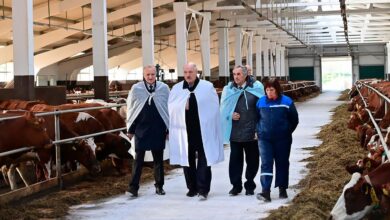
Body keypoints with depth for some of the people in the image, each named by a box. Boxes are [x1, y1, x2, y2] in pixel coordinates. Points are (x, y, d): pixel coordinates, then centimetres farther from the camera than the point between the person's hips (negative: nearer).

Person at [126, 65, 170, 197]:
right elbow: (130, 109, 6)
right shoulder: (136, 89, 0)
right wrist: (130, 129, 6)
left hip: (159, 130, 1)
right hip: (141, 130, -1)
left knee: (158, 159, 10)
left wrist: (169, 128, 3)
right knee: (138, 159, 2)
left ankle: (159, 186, 20)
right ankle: (133, 187, 5)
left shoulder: (164, 88, 0)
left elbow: (169, 108, 4)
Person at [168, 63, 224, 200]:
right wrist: (182, 106, -12)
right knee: (187, 161, 10)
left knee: (204, 161, -4)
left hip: (203, 131, -3)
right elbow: (171, 107, 6)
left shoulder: (208, 87, 0)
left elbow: (214, 107, 1)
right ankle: (192, 187, 22)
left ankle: (203, 189, -2)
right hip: (185, 131, 3)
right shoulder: (176, 89, 7)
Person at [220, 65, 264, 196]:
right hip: (234, 133, 2)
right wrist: (230, 115, -8)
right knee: (235, 160, 7)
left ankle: (250, 186, 20)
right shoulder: (229, 89, 4)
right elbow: (223, 108, 13)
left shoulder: (256, 88, -4)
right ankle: (236, 185, 18)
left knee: (252, 160, 8)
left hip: (251, 133, -2)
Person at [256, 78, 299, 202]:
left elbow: (294, 120, 5)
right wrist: (259, 131, 8)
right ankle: (265, 191, -16)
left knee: (282, 163, 10)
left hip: (282, 139, -1)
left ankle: (282, 189, 23)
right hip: (264, 139, 1)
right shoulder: (261, 102, 3)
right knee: (266, 164, -9)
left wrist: (287, 132, 6)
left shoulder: (286, 102, -4)